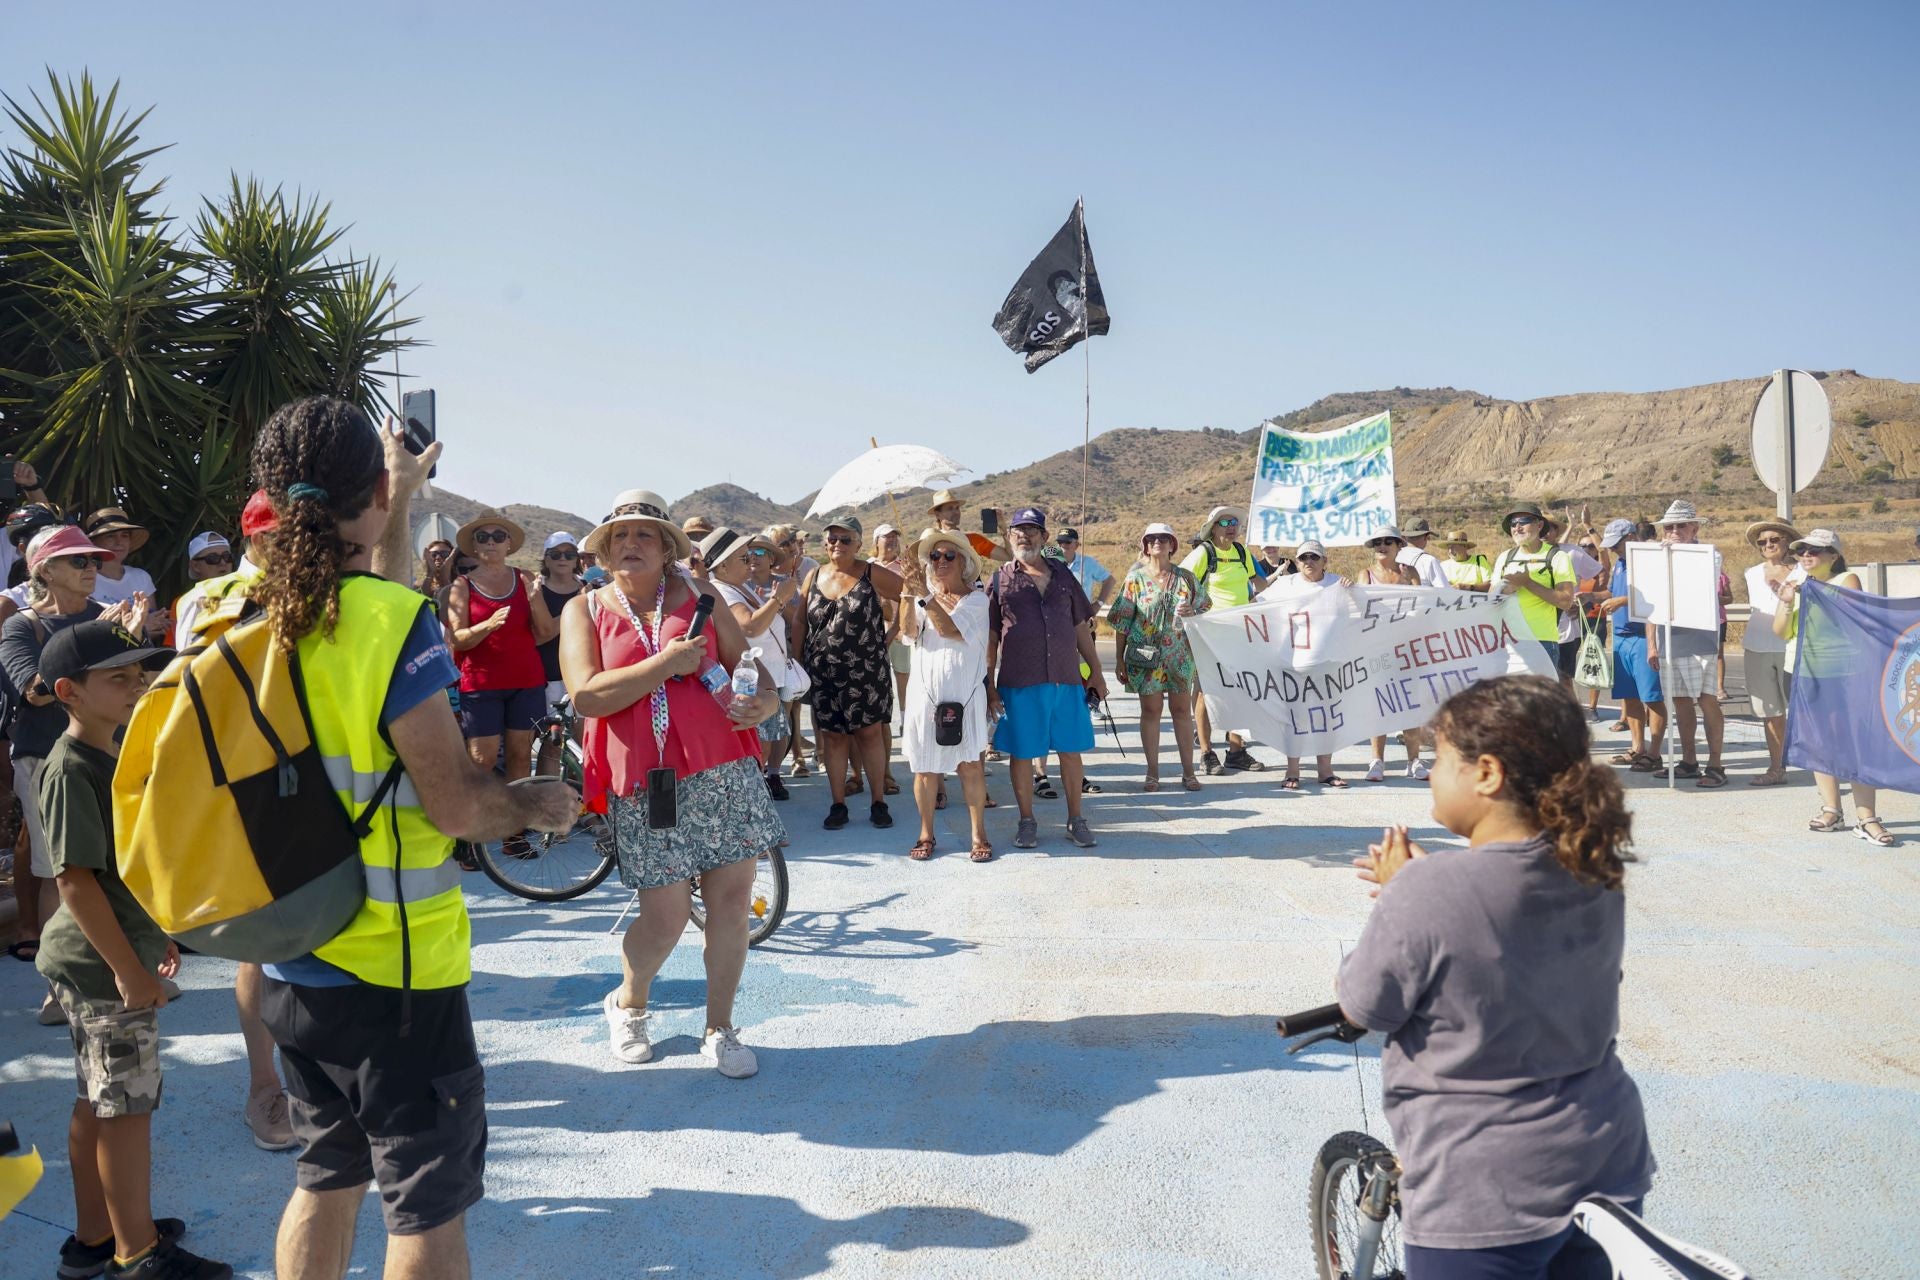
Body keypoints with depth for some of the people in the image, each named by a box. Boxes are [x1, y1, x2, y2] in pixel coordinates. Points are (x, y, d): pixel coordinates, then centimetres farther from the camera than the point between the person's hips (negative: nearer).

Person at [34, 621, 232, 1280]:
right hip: (103, 964, -9)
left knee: (100, 1102, 18)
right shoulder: (70, 769, -20)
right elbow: (75, 880, -22)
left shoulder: (112, 755, 9)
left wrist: (154, 936, 22)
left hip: (124, 951, 9)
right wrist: (127, 967, -21)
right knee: (128, 1105, 0)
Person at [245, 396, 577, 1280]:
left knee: (326, 1177, 23)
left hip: (290, 961, 7)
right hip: (395, 968, -7)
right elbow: (456, 804, -22)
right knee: (428, 1202, 8)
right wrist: (538, 804, -2)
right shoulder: (395, 618, -21)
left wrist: (402, 503, 31)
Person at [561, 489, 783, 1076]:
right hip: (644, 784, -2)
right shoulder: (585, 609, 5)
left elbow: (748, 664, 13)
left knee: (730, 900, 3)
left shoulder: (698, 596, 10)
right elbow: (586, 696, -9)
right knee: (665, 918, -1)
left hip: (724, 769, 2)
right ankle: (628, 1002, 31)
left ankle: (719, 1028, 21)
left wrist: (765, 701, -10)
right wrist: (667, 664, -15)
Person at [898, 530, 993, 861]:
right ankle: (926, 834, 17)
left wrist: (923, 595, -25)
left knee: (970, 764, 0)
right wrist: (907, 593, -23)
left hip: (964, 693, -2)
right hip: (925, 692, 2)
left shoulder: (975, 598, 0)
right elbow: (908, 630, -11)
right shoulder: (922, 597, 8)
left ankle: (979, 834, 9)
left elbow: (951, 629, -18)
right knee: (925, 767, 6)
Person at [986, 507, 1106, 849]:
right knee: (1022, 753, 4)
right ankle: (1027, 821, 18)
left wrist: (1096, 672, 13)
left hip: (1067, 680, 2)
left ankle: (1075, 820, 19)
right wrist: (989, 686, -2)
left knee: (1070, 750, 7)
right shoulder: (1000, 581, 3)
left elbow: (1080, 628, 16)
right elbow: (990, 639, 3)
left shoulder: (1062, 577, 12)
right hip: (1019, 684, -2)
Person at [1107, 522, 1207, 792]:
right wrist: (1119, 660, -2)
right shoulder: (1136, 578, 1)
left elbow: (1206, 608, 14)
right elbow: (1122, 623, 1)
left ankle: (1188, 772, 13)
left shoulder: (1186, 578, 6)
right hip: (1146, 655, -1)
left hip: (1180, 654, 1)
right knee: (1151, 710, 4)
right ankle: (1152, 773, 12)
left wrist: (1192, 613, -10)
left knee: (1182, 709, 5)